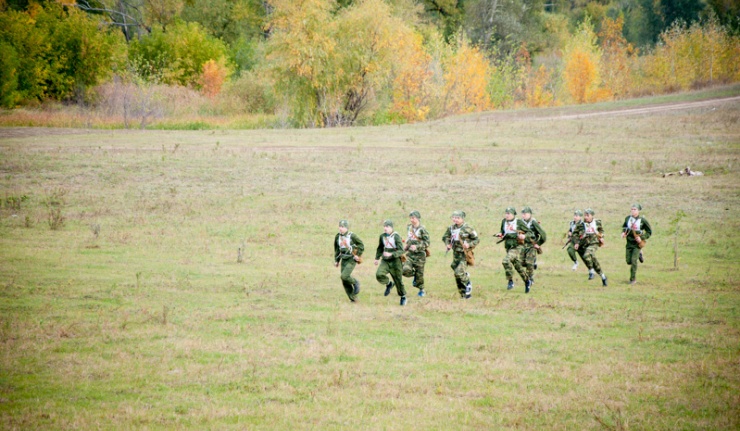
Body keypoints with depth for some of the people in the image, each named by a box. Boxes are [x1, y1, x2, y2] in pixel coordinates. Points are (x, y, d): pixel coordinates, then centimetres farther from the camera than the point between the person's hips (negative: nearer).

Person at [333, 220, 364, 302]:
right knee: (345, 282, 1)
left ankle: (355, 282, 8)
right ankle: (353, 298, 13)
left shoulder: (352, 236, -13)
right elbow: (337, 249, 15)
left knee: (344, 276, -22)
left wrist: (358, 255, -12)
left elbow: (361, 245, -5)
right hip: (344, 260, 6)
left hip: (352, 259, -6)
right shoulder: (338, 237, 4)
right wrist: (336, 260, 15)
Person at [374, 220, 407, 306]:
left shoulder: (396, 236, -14)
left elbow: (401, 251, -19)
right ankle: (389, 284, 9)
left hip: (395, 261, -4)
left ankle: (403, 297, 26)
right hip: (385, 261, 4)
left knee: (398, 280, 4)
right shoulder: (382, 236, 3)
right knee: (379, 274, -21)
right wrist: (377, 258, 20)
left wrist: (391, 254, -31)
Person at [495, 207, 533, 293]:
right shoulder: (504, 222, 7)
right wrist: (500, 235, 3)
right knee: (518, 266, 14)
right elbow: (503, 232, 25)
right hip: (508, 247, 7)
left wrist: (524, 236, -23)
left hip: (518, 247, -7)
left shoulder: (519, 222, -10)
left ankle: (510, 281, -17)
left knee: (506, 261, -26)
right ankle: (527, 281, 34)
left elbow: (530, 233, -4)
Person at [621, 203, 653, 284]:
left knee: (633, 260, -12)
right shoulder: (628, 218, 0)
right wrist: (623, 232, 1)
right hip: (629, 243, 5)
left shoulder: (642, 220, -12)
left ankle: (633, 279, 1)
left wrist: (642, 238, -16)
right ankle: (639, 255, 37)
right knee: (629, 261, 6)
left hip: (637, 243, -5)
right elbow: (624, 226, 21)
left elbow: (649, 231, -4)